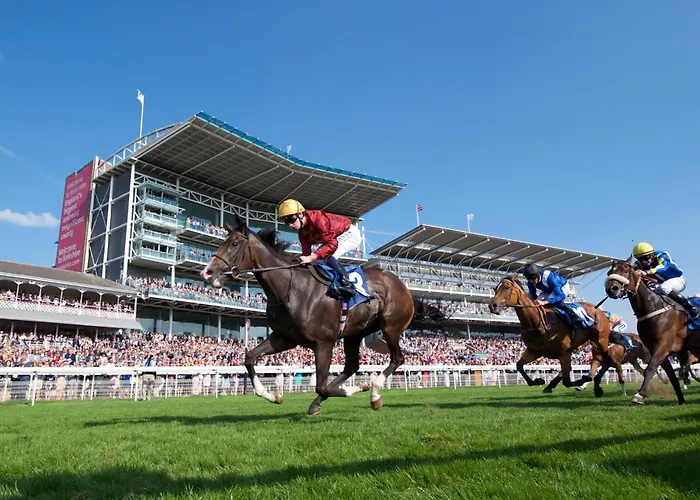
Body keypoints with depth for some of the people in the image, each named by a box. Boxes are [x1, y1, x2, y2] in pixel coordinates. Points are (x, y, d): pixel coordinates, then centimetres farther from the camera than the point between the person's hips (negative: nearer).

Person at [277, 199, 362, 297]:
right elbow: (306, 252, -1)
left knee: (329, 257, -28)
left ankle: (347, 284, -22)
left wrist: (311, 258, -44)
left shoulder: (318, 218, -32)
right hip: (336, 239, 10)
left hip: (350, 234, -10)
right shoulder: (302, 232, -3)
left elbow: (332, 244, -38)